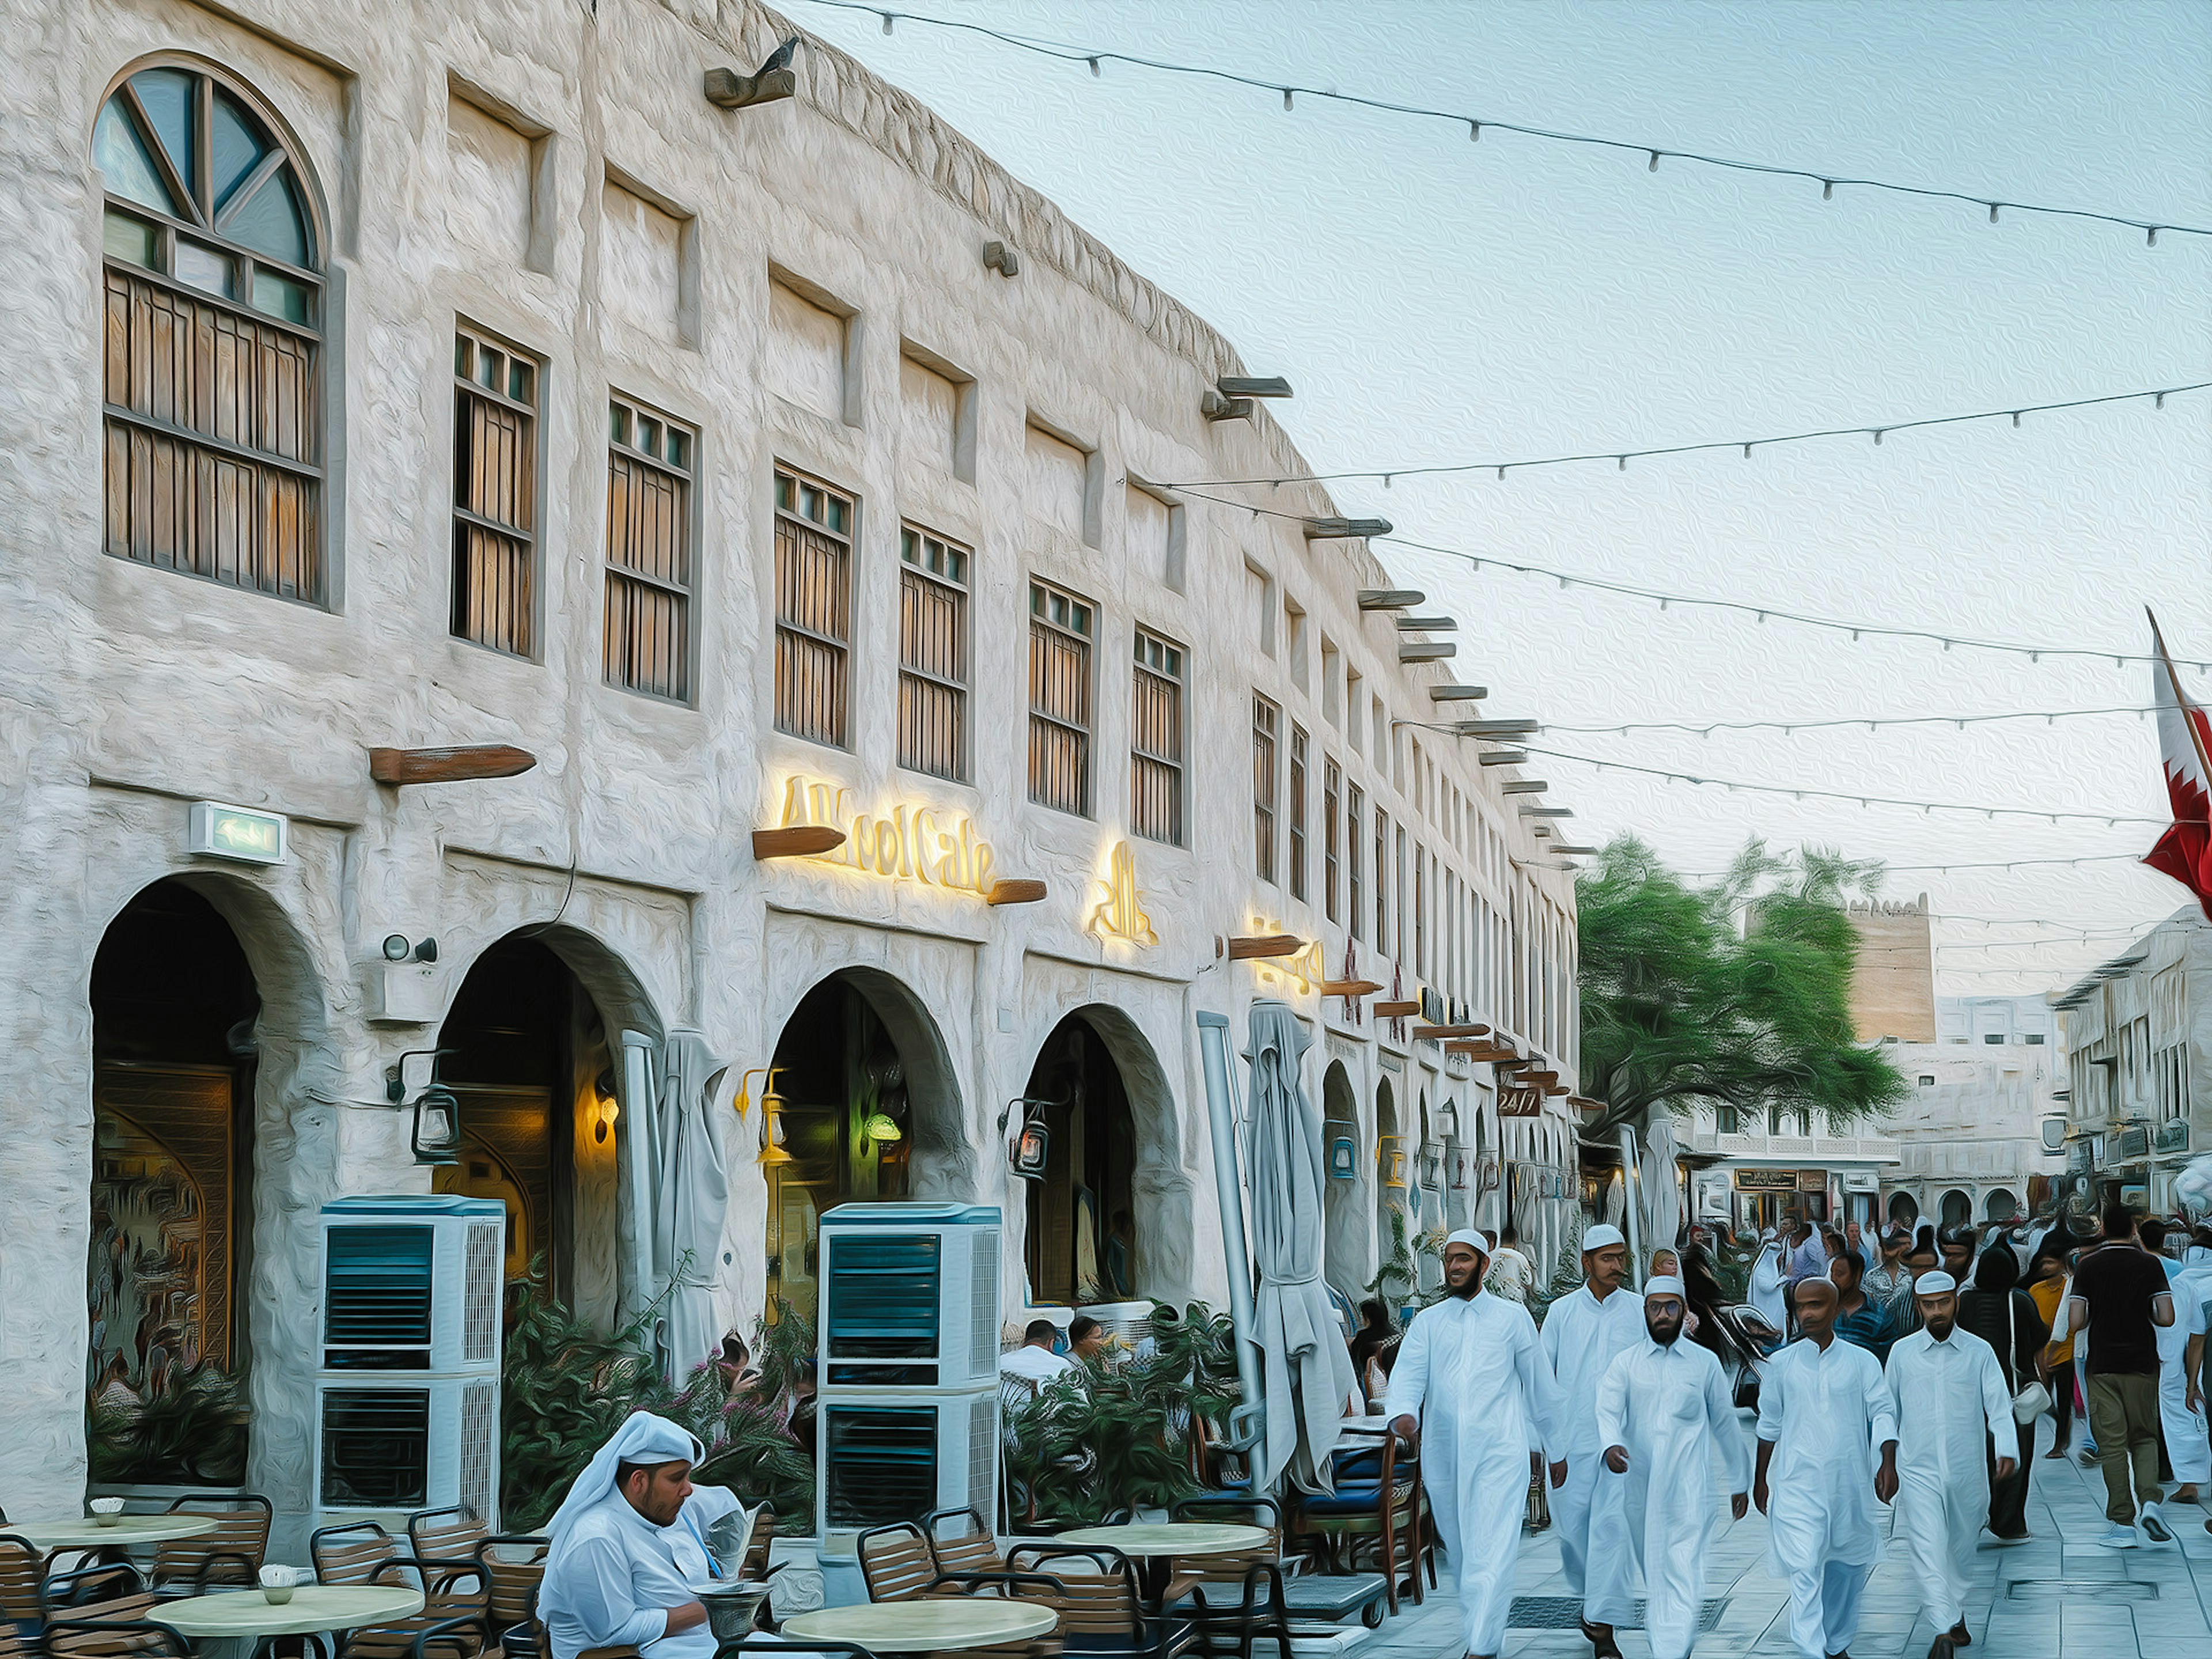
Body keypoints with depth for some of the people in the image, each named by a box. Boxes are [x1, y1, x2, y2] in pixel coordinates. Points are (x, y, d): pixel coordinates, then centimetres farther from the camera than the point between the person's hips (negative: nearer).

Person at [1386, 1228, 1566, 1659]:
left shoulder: (1512, 1317, 8)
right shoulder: (1427, 1322, 10)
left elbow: (1540, 1385, 13)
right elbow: (1408, 1373, -5)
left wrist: (1559, 1448, 16)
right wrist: (1403, 1413, -27)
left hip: (1500, 1456, -3)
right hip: (1443, 1457, 3)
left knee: (1490, 1558, -15)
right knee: (1460, 1556, 13)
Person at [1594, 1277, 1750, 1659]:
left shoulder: (1705, 1364, 8)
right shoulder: (1625, 1363, 7)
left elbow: (1725, 1424, 14)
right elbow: (1607, 1410, -7)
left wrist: (1740, 1481, 18)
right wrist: (1611, 1445, -28)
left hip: (1689, 1488, -1)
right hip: (1639, 1484, 1)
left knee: (1683, 1574, -12)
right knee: (1652, 1572, 10)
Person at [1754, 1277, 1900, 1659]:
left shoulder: (1862, 1362, 2)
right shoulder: (1781, 1365, 3)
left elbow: (1882, 1412, 0)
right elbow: (1769, 1424, 12)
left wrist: (1888, 1463, -15)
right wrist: (1760, 1480, 16)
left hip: (1850, 1483, 1)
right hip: (1798, 1485, -1)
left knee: (1848, 1568, 13)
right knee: (1805, 1568, -13)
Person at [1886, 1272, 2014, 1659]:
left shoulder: (1979, 1352, 1)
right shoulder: (1902, 1352, 2)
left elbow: (1999, 1406, -3)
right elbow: (1889, 1409, 11)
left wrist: (2007, 1451, -18)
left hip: (1967, 1469, 1)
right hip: (1918, 1470, -1)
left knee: (1961, 1547, 14)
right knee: (1928, 1547, -14)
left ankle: (1956, 1610, 36)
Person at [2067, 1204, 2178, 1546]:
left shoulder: (2088, 1265, -2)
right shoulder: (2150, 1265, -2)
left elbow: (2075, 1323, -7)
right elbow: (2166, 1318, -8)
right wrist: (2142, 1313, 13)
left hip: (2102, 1366, -1)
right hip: (2142, 1364, 1)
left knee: (2112, 1444, 2)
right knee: (2144, 1437, 14)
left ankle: (2122, 1524, 0)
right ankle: (2150, 1499, -9)